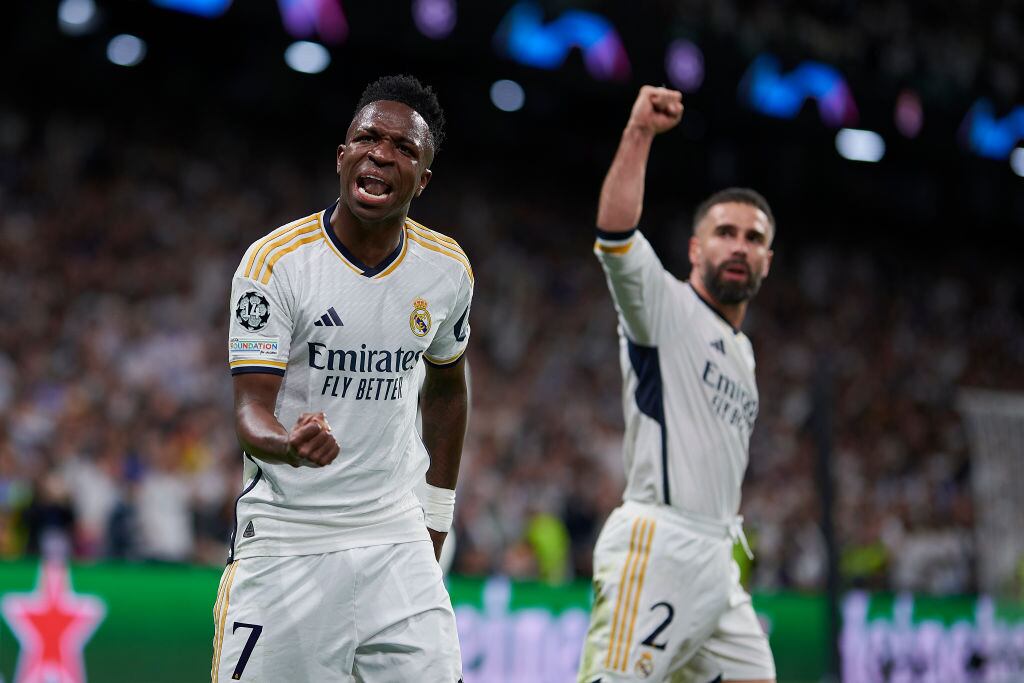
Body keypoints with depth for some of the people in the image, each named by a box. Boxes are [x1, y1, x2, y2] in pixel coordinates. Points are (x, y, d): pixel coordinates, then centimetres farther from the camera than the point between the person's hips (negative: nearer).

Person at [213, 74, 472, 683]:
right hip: (285, 539, -3)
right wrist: (289, 446, -37)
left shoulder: (448, 268, 3)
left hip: (396, 539, 3)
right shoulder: (274, 261, -10)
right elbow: (251, 408, -14)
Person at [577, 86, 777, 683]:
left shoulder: (742, 351, 23)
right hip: (657, 547, -8)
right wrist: (639, 133, -26)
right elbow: (614, 234, -20)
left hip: (716, 558, 8)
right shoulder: (664, 304, 0)